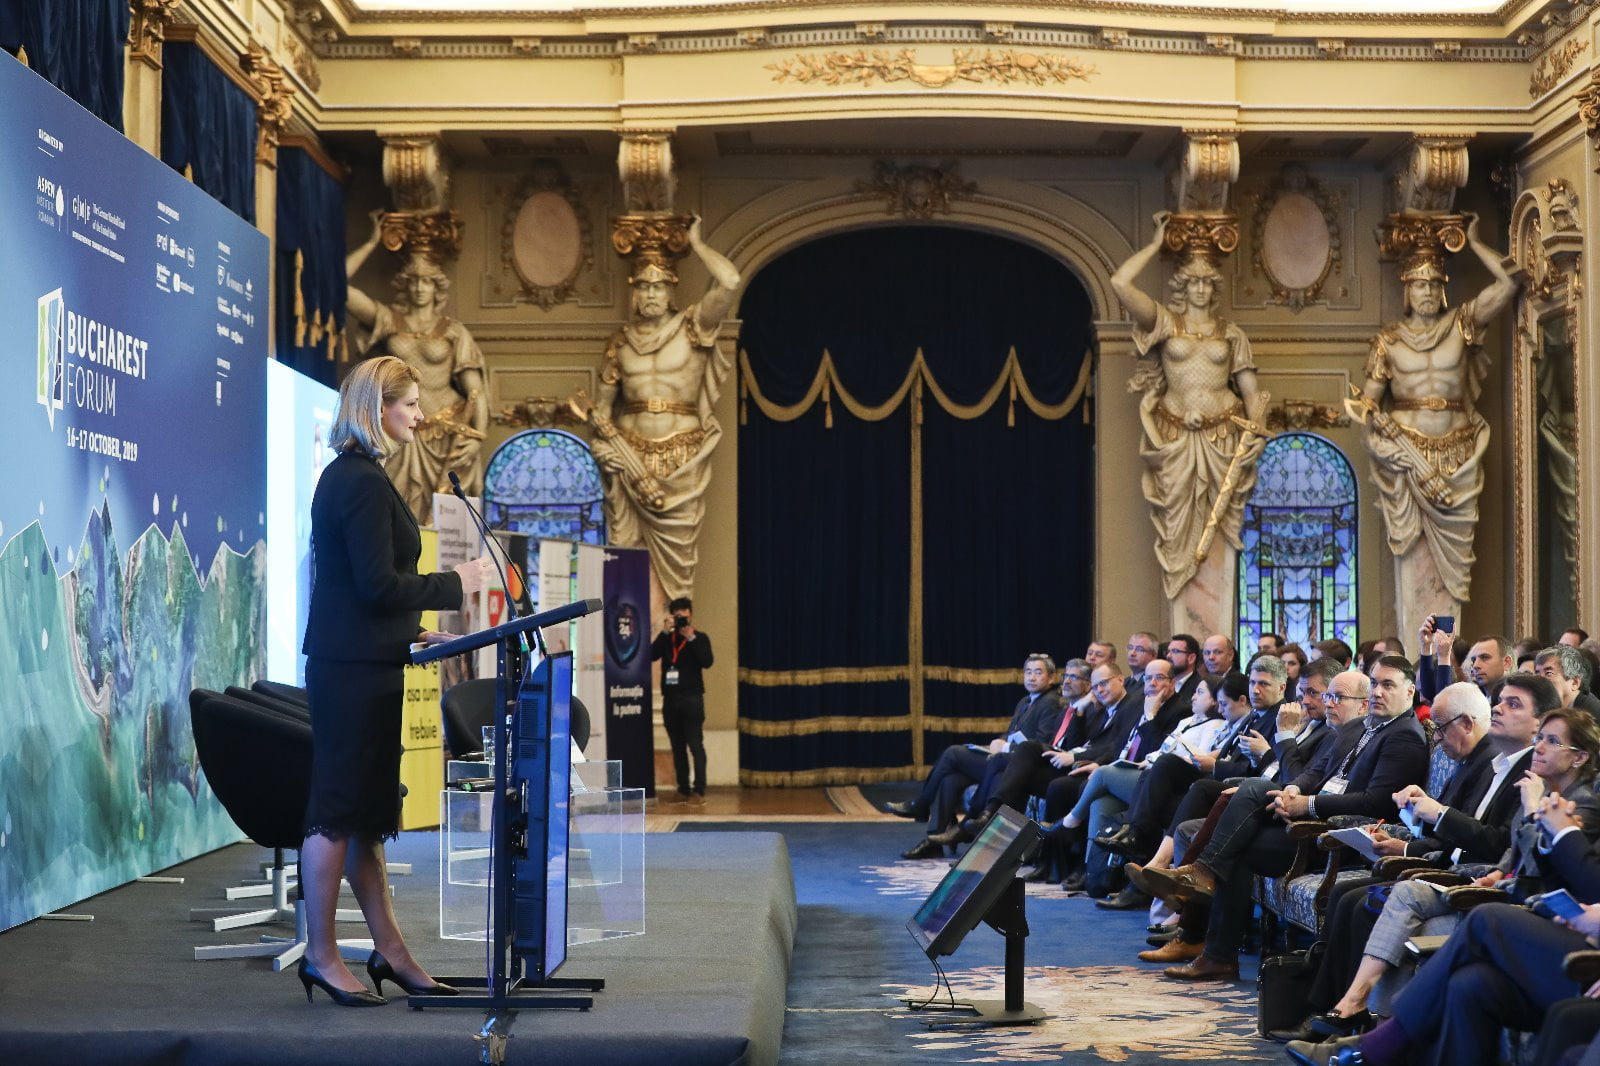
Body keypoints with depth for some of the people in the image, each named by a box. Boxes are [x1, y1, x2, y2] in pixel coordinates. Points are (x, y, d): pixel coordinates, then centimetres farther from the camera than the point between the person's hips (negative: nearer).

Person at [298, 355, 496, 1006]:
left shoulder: (351, 477, 17)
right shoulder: (362, 483, -15)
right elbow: (378, 583, -20)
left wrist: (412, 635, 19)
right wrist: (456, 585, -11)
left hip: (359, 663, 11)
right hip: (354, 670, -11)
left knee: (368, 811, 13)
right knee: (339, 810, -3)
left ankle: (388, 951, 20)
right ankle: (321, 956, 5)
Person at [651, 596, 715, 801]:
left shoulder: (699, 638, 5)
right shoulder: (667, 639, 11)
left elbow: (707, 662, -11)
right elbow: (651, 655, -6)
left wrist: (691, 637, -15)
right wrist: (665, 632, -12)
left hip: (692, 698, -3)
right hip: (670, 699, 3)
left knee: (695, 745, -9)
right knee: (678, 747, 6)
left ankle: (699, 790, -11)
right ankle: (683, 789, 9)